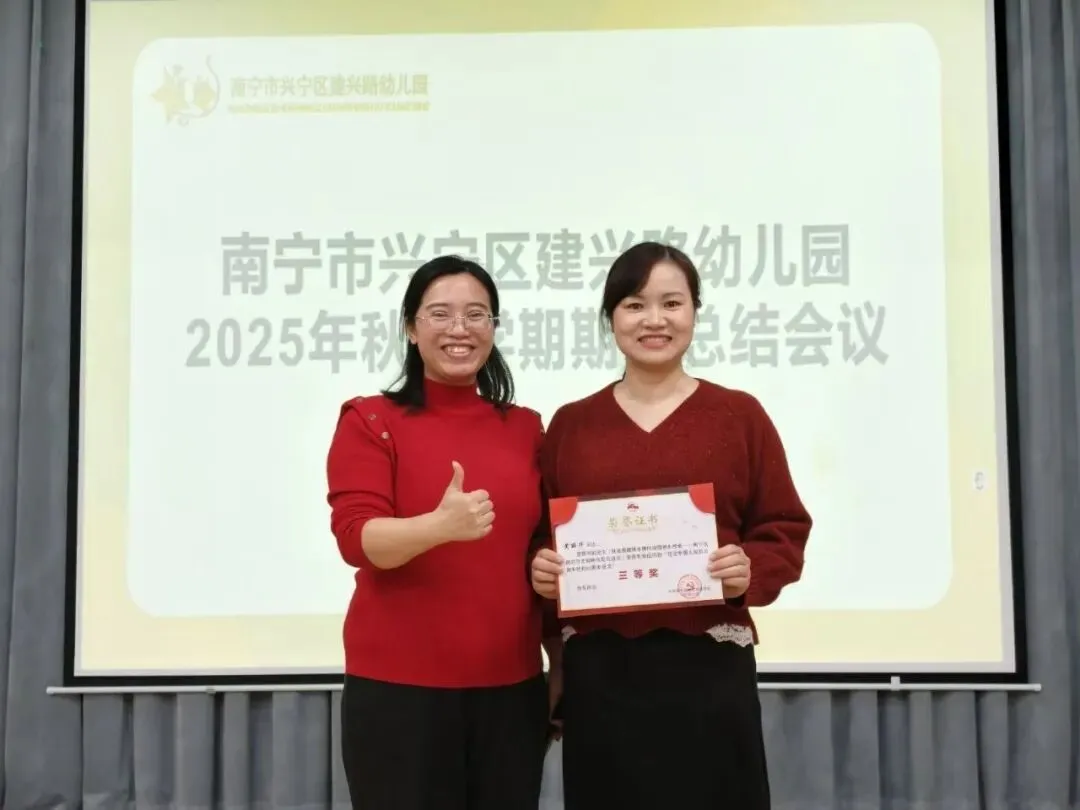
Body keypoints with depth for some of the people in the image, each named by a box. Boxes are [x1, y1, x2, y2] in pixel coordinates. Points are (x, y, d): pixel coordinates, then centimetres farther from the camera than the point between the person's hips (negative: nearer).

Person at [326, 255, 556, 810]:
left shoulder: (527, 428, 10)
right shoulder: (370, 421, -1)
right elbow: (356, 538, -14)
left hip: (511, 684, 4)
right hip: (399, 685, -3)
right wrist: (440, 526, -30)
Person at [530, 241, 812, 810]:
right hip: (597, 670, 2)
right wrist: (540, 568, -8)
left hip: (708, 666, -1)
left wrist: (753, 570, -15)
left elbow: (785, 531, 4)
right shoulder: (570, 424, 9)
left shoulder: (739, 415, 4)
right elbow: (538, 535, 12)